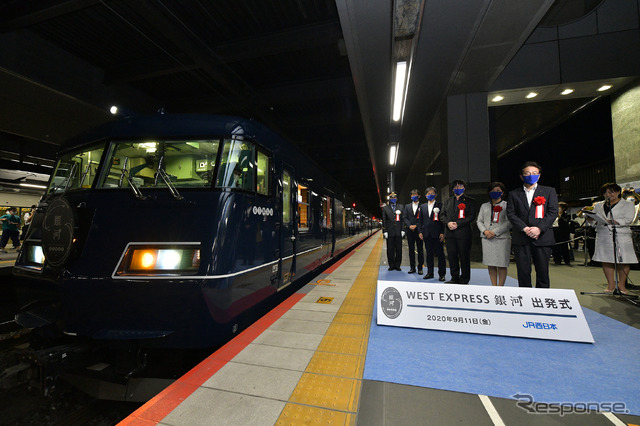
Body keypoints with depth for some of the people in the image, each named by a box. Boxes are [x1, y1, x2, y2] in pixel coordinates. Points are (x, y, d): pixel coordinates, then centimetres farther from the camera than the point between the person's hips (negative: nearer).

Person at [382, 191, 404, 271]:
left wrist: (403, 230, 0)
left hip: (398, 232, 1)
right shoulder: (385, 208, 8)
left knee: (399, 249, 3)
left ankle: (397, 265, 13)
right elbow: (383, 220, 4)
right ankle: (391, 265, 12)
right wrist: (385, 231, -4)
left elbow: (403, 219, 8)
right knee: (390, 249, 3)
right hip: (390, 232, -1)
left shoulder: (401, 207, 11)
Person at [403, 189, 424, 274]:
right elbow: (404, 217, 6)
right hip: (410, 231, 3)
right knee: (411, 249, 7)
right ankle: (412, 267, 14)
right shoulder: (407, 206, 13)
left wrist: (416, 225, -14)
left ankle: (420, 268, 9)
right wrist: (409, 225, -9)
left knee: (420, 250, 2)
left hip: (419, 230, -3)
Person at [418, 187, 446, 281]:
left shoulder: (440, 205, 1)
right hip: (427, 234, 4)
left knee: (440, 254, 0)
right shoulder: (422, 207, 14)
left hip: (437, 234, -4)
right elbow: (420, 220, 15)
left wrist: (442, 233, -9)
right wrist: (420, 232, 6)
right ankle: (430, 272, 18)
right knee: (429, 254, 10)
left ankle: (442, 274, 9)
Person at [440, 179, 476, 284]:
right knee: (452, 256, 7)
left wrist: (458, 224, -15)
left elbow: (471, 216, -4)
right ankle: (455, 278, 18)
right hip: (449, 233, 4)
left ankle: (464, 279, 13)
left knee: (464, 257, 1)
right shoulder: (448, 201, 18)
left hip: (463, 233, -4)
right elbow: (442, 214, 12)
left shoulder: (470, 201, 5)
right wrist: (448, 223, -8)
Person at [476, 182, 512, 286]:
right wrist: (485, 231, -6)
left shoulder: (507, 205, 4)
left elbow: (509, 222, -5)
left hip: (502, 238, -3)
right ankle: (494, 287, 13)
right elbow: (479, 221, 13)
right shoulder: (484, 206, 17)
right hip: (487, 239, 4)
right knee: (490, 264, 5)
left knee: (502, 265, -2)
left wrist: (495, 232, -13)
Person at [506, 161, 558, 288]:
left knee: (543, 271, 4)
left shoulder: (549, 191, 12)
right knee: (523, 272, 2)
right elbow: (510, 214, 2)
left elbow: (553, 212, 2)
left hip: (542, 238, 0)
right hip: (521, 239, 0)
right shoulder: (514, 194, 12)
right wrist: (524, 228, -12)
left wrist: (539, 228, -12)